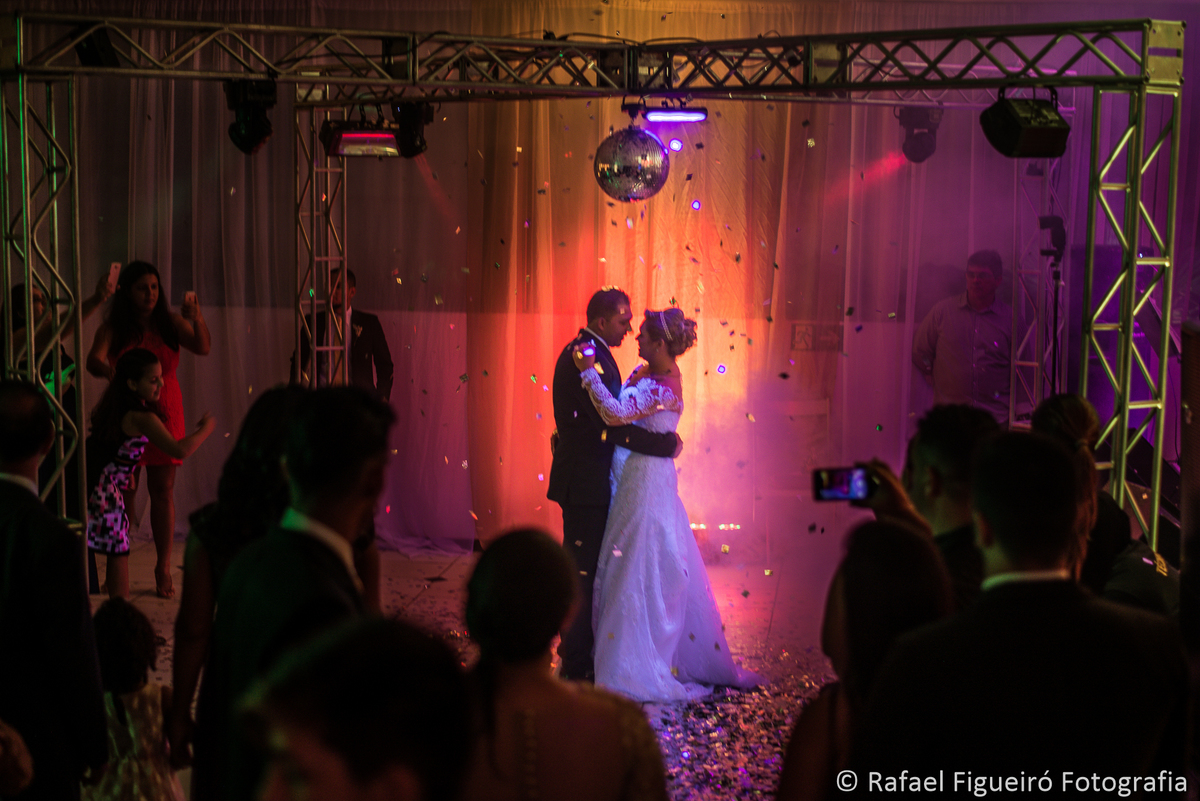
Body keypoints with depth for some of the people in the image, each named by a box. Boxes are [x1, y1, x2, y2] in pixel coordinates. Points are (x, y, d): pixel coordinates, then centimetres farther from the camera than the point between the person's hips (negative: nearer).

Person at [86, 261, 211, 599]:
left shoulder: (169, 322, 4)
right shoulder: (113, 327, -3)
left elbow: (203, 348, -6)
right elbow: (94, 359, -18)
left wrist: (195, 317, -23)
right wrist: (111, 372, -40)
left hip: (165, 412, 2)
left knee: (163, 489, 2)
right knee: (124, 491, -2)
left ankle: (163, 568, 7)